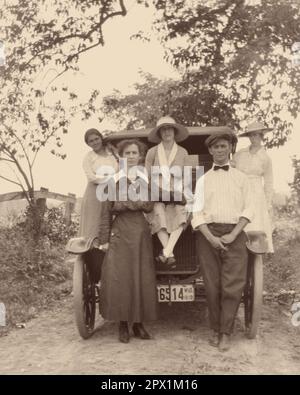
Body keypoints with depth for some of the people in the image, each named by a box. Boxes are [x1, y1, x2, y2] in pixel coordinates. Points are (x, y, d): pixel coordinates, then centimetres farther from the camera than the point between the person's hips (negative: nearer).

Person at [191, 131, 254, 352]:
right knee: (212, 286, 2)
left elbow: (248, 210, 4)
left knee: (233, 286, -5)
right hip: (208, 234, 1)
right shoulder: (203, 180, 12)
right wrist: (210, 237, -10)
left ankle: (226, 333, 6)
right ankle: (215, 329, 16)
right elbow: (197, 212, 4)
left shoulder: (241, 178, 11)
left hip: (234, 235, 0)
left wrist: (233, 235, -9)